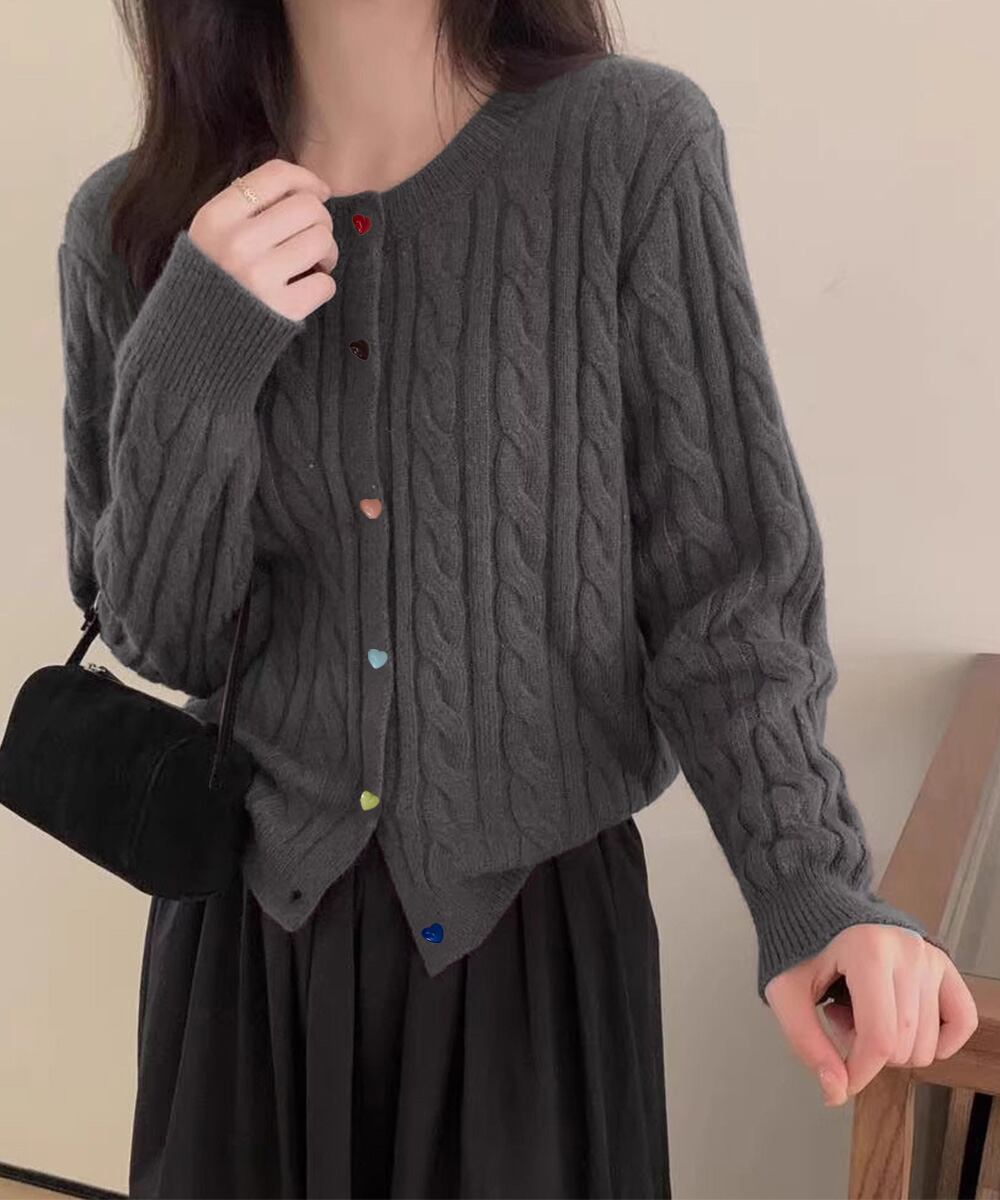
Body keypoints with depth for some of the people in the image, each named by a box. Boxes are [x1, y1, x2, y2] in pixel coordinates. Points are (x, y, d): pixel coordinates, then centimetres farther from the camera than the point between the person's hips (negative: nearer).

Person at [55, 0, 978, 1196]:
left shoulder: (637, 146, -13)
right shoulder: (133, 225, -6)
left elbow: (720, 577, -9)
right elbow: (163, 638, -4)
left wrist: (810, 882, -21)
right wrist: (191, 368, -20)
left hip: (541, 912, -1)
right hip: (252, 913, 2)